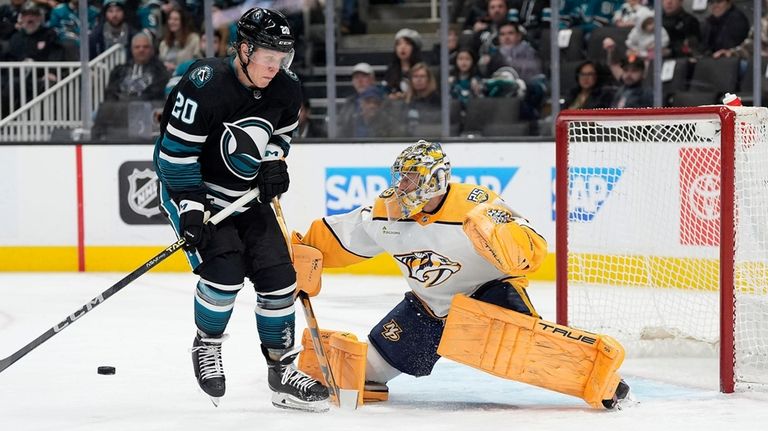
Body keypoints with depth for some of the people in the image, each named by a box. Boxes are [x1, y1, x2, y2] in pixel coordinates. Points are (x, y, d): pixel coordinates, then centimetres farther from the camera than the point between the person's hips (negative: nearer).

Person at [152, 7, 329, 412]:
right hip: (193, 189, -6)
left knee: (277, 274, -2)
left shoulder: (286, 89, -7)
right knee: (224, 267, -22)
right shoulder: (204, 85, -26)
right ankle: (206, 346, 4)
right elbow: (176, 153, -21)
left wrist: (273, 163, -4)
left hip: (246, 196, 6)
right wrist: (190, 210, -24)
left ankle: (282, 370, 9)